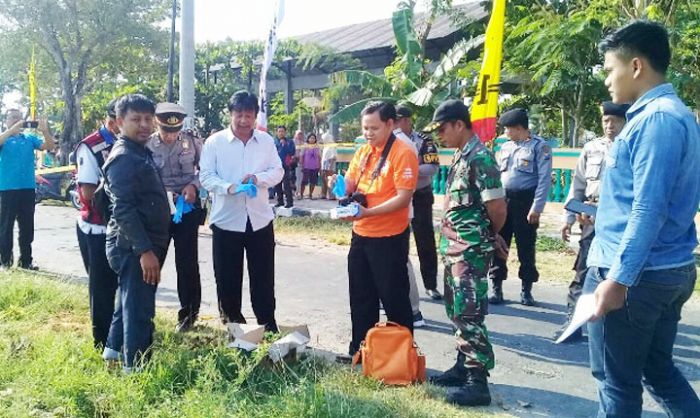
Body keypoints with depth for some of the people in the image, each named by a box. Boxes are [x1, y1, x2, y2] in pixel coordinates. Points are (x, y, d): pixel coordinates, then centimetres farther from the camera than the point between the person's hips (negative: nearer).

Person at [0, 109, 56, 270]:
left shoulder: (30, 138, 11)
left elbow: (50, 147, 0)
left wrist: (45, 131, -16)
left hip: (28, 188, 3)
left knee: (27, 227, 9)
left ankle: (26, 260, 18)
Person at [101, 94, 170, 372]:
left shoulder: (141, 152, 13)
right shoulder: (123, 158, -17)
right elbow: (124, 210, -24)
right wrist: (145, 250, -27)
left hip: (144, 243, 10)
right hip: (133, 246, -10)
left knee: (130, 300, 22)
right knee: (139, 307, -1)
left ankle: (115, 347, 39)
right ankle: (136, 366, 11)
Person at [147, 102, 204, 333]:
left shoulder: (191, 140, -3)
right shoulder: (147, 145, -4)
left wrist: (194, 185, -15)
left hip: (187, 207, 0)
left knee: (187, 262, 3)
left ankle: (189, 312, 20)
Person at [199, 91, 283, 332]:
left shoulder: (266, 141, 5)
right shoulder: (215, 142, -3)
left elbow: (278, 172, 4)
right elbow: (205, 176, -7)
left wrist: (259, 178, -17)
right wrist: (228, 188, -25)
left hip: (260, 220, 2)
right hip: (226, 221, -2)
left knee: (263, 278, 10)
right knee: (228, 278, 9)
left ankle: (268, 325, 23)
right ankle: (231, 326, 26)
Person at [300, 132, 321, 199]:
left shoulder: (317, 147, 7)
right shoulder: (305, 147, 0)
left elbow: (319, 157, 11)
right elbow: (302, 157, 3)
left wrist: (319, 166, 7)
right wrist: (302, 166, -1)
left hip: (315, 167, 3)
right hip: (307, 167, -3)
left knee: (313, 181, 4)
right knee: (304, 181, -5)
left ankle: (310, 194, 14)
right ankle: (301, 194, 4)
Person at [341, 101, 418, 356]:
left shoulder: (403, 154, -15)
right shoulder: (362, 152, 8)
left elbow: (403, 198, -21)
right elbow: (350, 184, 12)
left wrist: (367, 212, -29)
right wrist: (341, 187, -12)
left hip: (389, 238, -7)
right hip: (360, 235, 8)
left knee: (393, 298, 4)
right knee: (361, 296, 16)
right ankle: (360, 349, 31)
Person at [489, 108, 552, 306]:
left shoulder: (539, 146, -3)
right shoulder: (505, 147, 15)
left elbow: (544, 179, -9)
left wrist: (536, 207, -15)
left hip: (525, 201, -5)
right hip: (502, 200, 5)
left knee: (526, 248, 3)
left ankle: (526, 290, 16)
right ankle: (497, 288, 13)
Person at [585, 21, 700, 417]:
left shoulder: (655, 119, -17)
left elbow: (649, 210, -23)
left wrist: (618, 279, -22)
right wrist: (603, 213, 25)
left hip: (637, 274, -10)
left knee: (618, 380, 5)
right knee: (659, 370, 19)